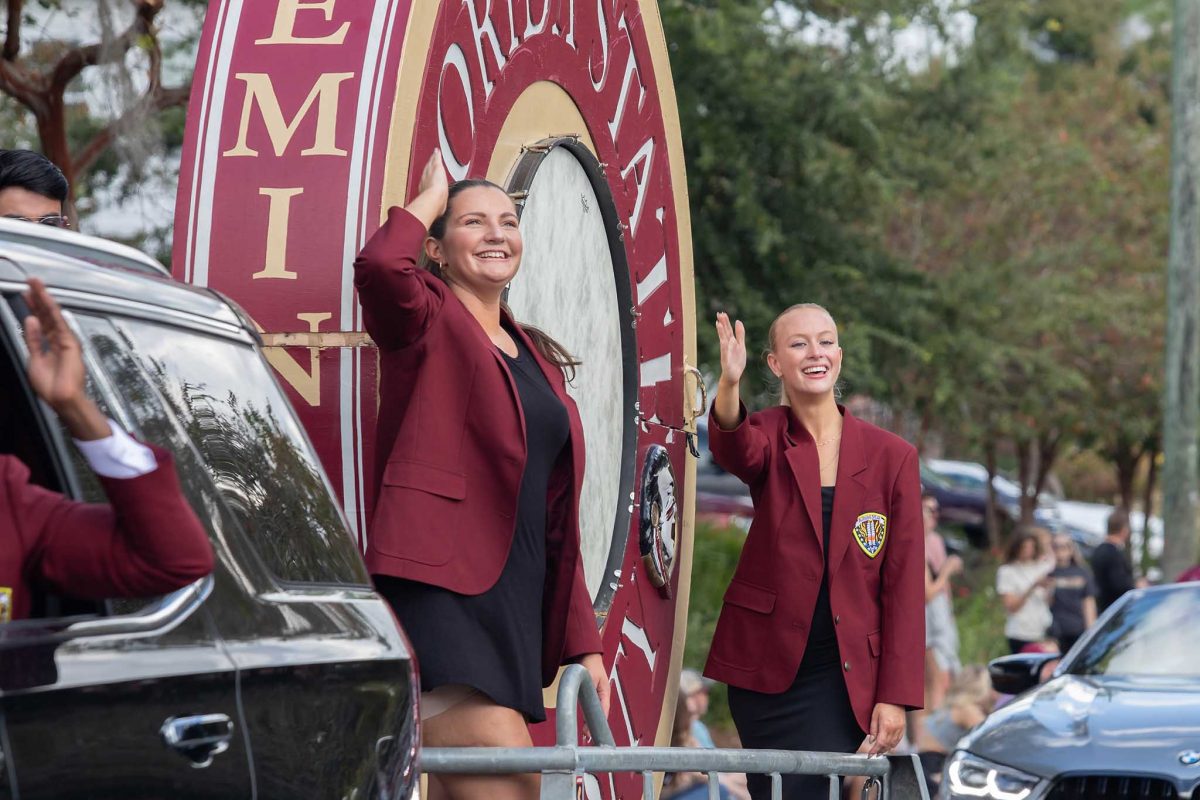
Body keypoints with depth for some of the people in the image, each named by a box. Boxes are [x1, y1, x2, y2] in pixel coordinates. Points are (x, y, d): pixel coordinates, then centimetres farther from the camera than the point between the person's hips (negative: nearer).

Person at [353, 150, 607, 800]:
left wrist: (582, 642, 18)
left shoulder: (537, 356, 23)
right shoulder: (428, 320, 4)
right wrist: (430, 197, -2)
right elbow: (378, 267, -22)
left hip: (516, 601, 7)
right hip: (438, 591, -7)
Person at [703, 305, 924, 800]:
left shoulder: (891, 456, 1)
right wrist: (729, 384, -47)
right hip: (767, 667, 1)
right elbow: (733, 450, -25)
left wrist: (896, 696, -7)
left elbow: (904, 584, 0)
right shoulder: (768, 437, 2)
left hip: (845, 676, -1)